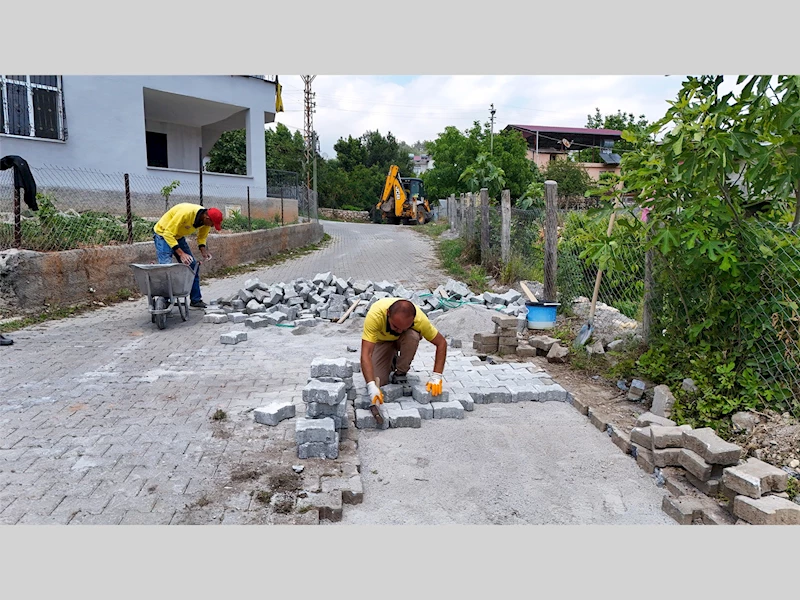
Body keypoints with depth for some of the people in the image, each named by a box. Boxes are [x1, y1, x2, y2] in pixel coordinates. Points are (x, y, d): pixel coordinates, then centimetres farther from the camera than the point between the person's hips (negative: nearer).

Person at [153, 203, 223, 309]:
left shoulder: (206, 220, -14)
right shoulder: (185, 213, -36)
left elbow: (201, 237, 5)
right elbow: (168, 233, -33)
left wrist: (203, 249, -16)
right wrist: (181, 253, -38)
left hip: (179, 236, 7)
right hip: (163, 234, -7)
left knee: (192, 266, 3)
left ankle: (196, 300, 11)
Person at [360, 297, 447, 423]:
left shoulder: (420, 319, -36)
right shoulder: (375, 315, -41)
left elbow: (441, 343, -22)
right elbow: (366, 353, -43)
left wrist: (436, 377, -29)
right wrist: (371, 386, -53)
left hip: (404, 340, 0)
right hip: (382, 340, 0)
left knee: (413, 336, -36)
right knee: (379, 380, -18)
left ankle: (401, 373, -11)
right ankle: (391, 362, 16)